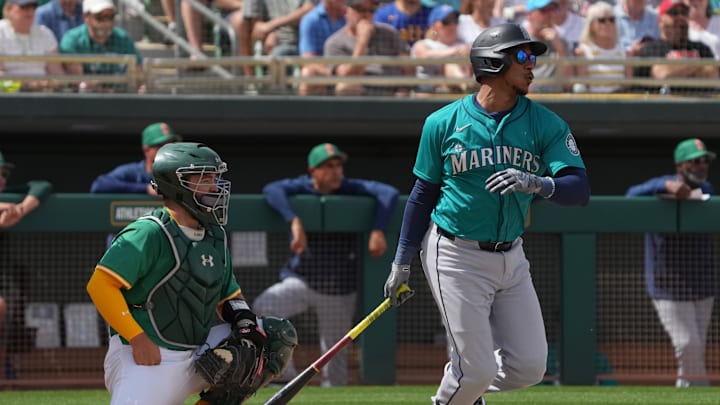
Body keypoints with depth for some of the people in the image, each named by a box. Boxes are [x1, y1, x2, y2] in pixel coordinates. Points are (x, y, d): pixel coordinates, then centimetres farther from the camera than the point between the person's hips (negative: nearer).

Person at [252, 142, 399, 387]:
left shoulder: (352, 190, -5)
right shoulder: (300, 188, -6)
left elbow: (389, 194, -15)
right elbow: (272, 190, -25)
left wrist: (378, 231, -30)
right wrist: (295, 221, -41)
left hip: (339, 291, 0)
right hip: (301, 281, 0)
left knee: (335, 358, 2)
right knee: (263, 306, -26)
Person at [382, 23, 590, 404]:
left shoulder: (546, 124, 0)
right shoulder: (445, 122, -4)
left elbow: (579, 189, -10)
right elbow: (423, 194, 5)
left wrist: (536, 183, -31)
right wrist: (402, 262, 6)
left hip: (510, 257, 4)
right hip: (456, 256, -4)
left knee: (529, 367, 3)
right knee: (477, 370, -6)